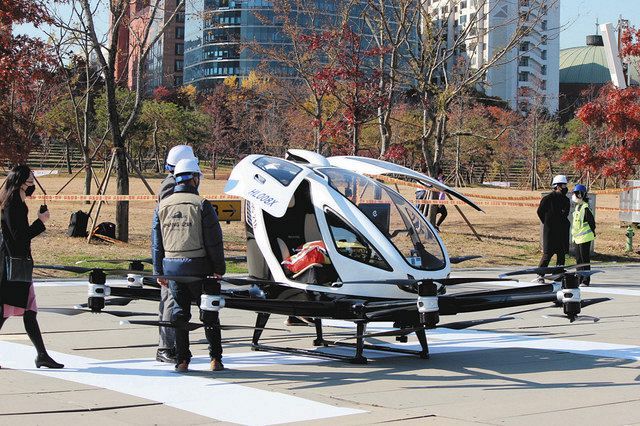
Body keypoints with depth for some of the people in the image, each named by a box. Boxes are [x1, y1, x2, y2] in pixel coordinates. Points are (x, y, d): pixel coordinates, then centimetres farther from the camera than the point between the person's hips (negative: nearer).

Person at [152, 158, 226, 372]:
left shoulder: (163, 206, 7)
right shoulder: (201, 204, -8)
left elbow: (157, 242, 11)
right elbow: (214, 240, -9)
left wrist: (160, 272, 17)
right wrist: (219, 269, -1)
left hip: (171, 265, 4)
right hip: (197, 266, -4)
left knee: (179, 312, 12)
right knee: (209, 312, 7)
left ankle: (182, 360, 11)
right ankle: (215, 359, 8)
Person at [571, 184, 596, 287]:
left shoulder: (585, 208, -17)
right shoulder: (578, 207, 14)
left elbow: (592, 222, -14)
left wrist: (592, 233, -8)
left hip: (584, 238, -10)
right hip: (577, 238, 10)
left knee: (585, 260, -4)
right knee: (578, 259, 13)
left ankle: (586, 281, 0)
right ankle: (579, 279, 20)